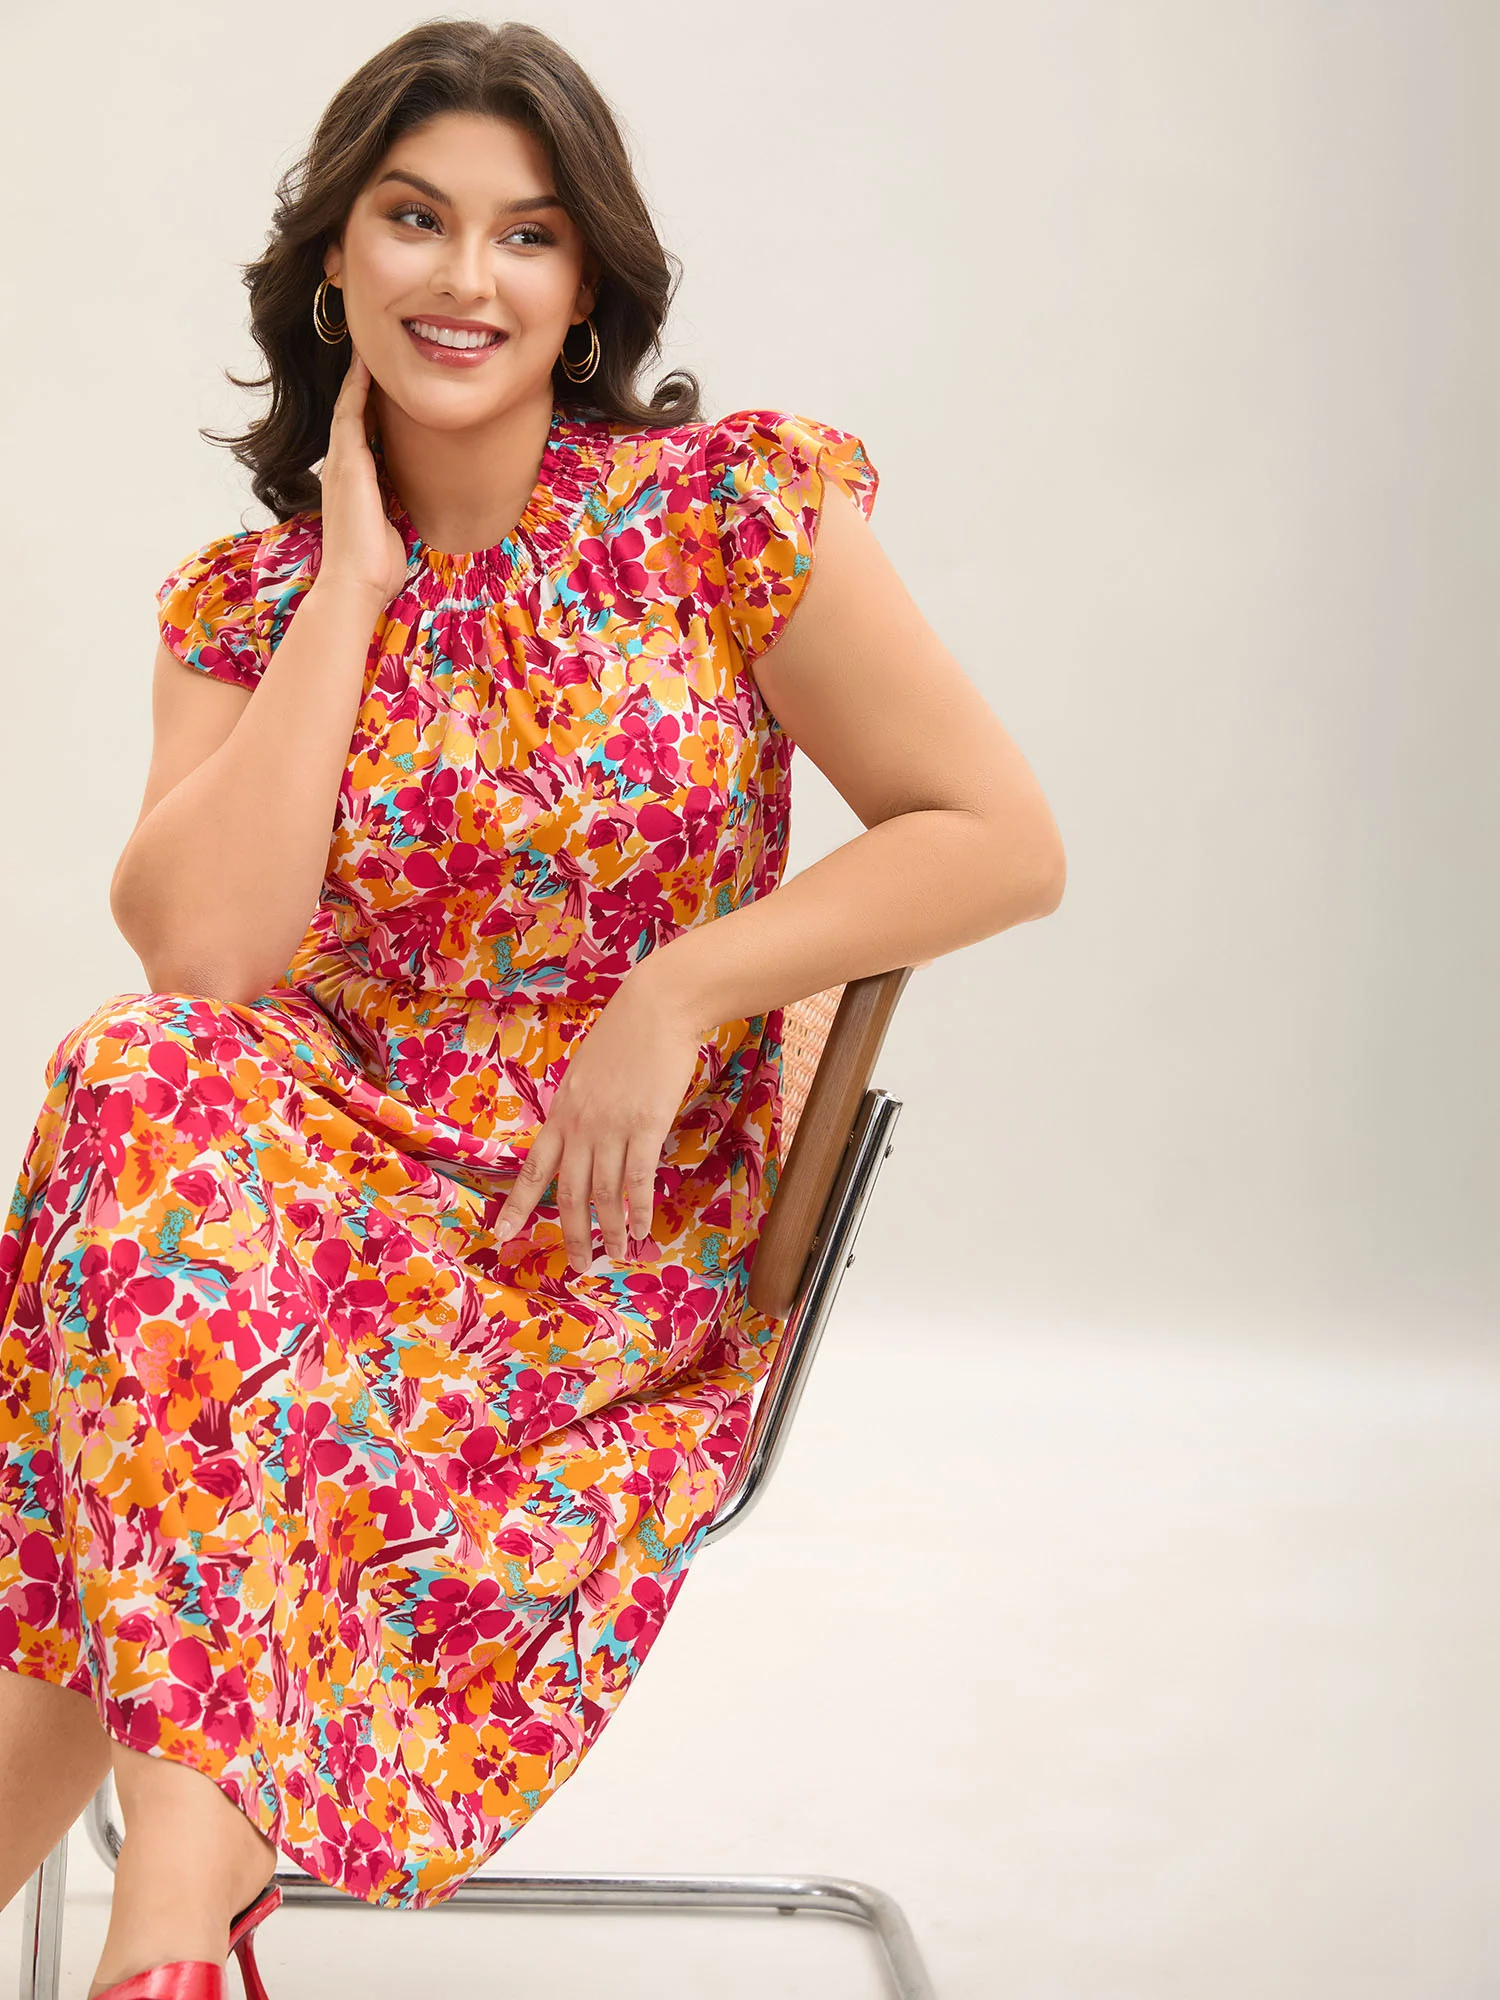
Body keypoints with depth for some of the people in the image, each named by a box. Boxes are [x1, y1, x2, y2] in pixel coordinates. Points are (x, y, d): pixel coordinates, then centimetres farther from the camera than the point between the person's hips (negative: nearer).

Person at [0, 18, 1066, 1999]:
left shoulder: (728, 504, -1)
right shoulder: (247, 600, 7)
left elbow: (1005, 843, -5)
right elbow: (201, 947, -12)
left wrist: (681, 987, -13)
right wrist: (353, 589, -8)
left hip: (621, 1247, -3)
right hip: (334, 1175, 3)